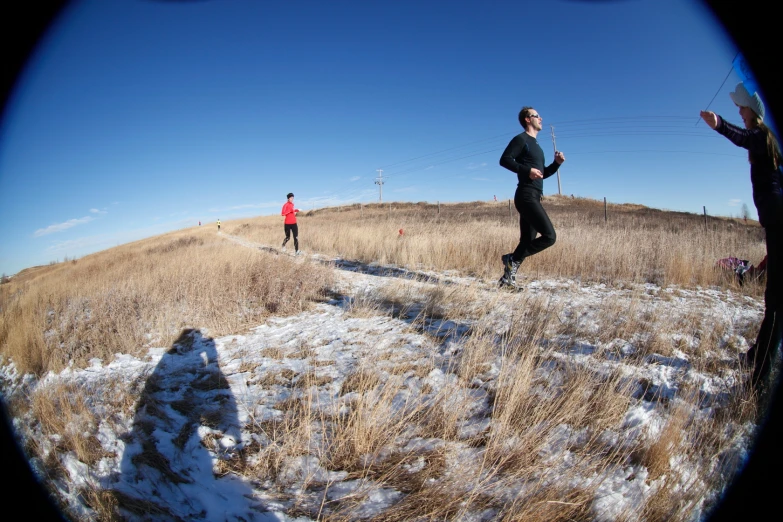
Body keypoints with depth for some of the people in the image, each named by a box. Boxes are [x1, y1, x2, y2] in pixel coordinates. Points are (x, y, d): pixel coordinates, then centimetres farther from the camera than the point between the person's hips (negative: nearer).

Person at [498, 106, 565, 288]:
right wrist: (527, 170, -21)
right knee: (549, 236, -17)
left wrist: (557, 163, 14)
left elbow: (543, 174, 30)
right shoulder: (521, 139, -2)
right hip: (526, 196, -10)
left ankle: (508, 277, 11)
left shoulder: (536, 145, 26)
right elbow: (504, 159, -15)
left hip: (533, 198, 10)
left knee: (527, 241, 7)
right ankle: (512, 259, -9)